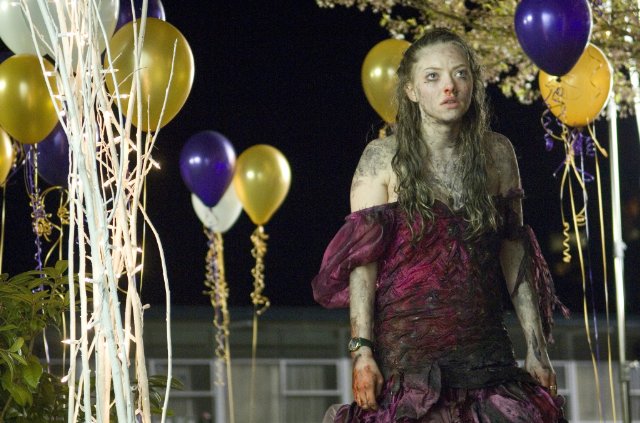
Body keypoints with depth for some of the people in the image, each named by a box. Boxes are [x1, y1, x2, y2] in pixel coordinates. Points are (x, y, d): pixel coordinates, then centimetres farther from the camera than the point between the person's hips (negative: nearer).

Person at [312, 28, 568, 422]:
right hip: (406, 343, -3)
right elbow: (362, 260, -4)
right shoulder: (382, 158, 0)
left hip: (486, 350, 3)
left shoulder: (497, 153, 8)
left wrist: (536, 347, 8)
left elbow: (514, 252, 11)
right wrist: (362, 350, -12)